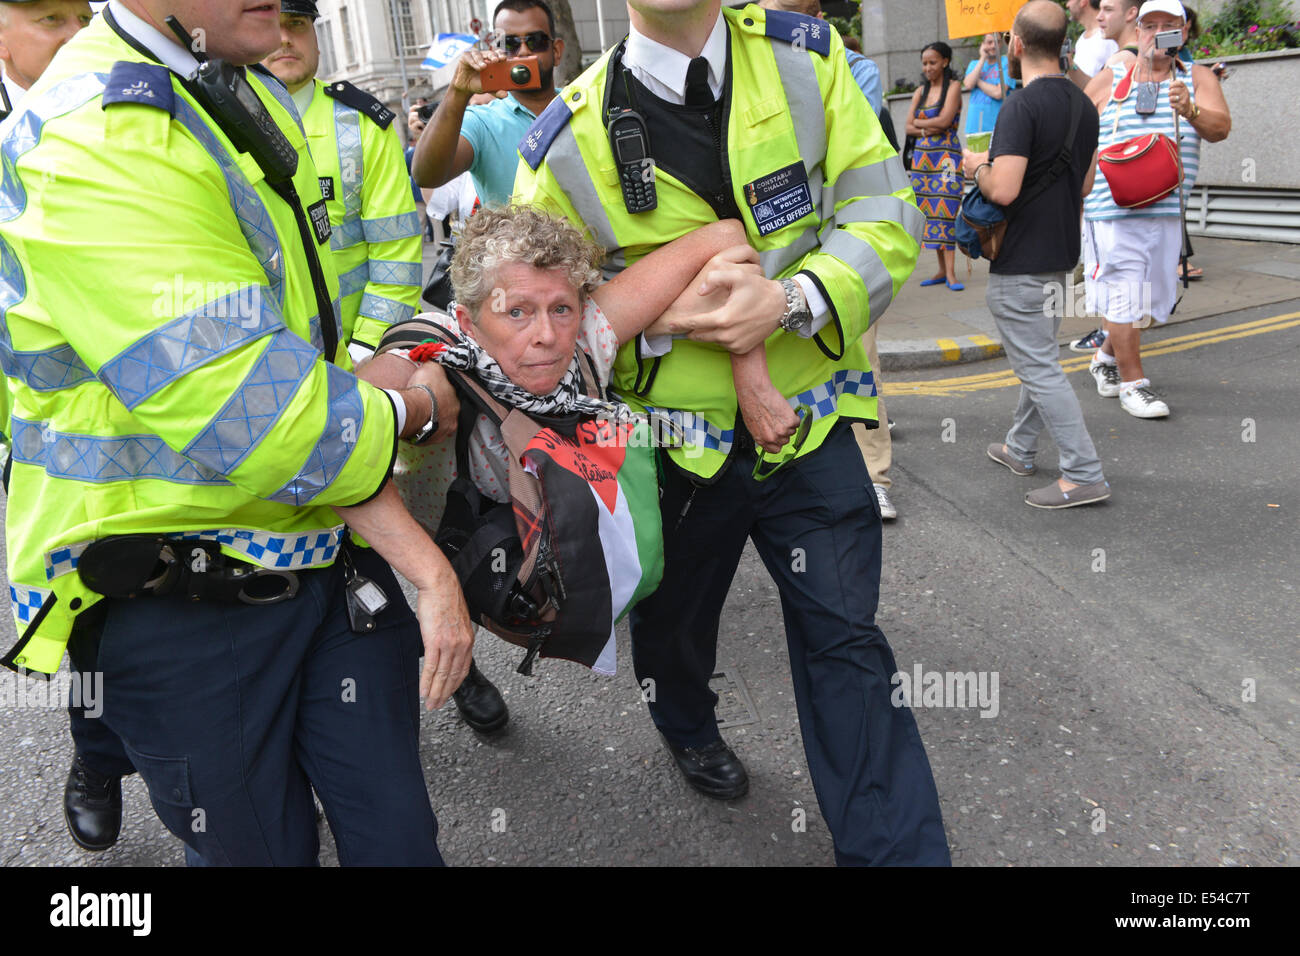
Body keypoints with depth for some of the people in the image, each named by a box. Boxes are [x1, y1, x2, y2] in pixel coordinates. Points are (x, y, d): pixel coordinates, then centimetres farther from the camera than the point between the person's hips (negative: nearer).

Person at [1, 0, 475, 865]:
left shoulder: (260, 103, 6)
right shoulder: (92, 139, -22)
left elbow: (306, 370, 3)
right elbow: (252, 421, -28)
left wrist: (425, 565, -6)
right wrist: (418, 410, -8)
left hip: (330, 562, 7)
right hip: (181, 609, -7)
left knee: (397, 835, 13)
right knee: (260, 847, 14)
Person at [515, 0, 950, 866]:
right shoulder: (567, 141, -9)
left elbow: (887, 218, -7)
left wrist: (793, 301, -25)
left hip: (806, 416, 0)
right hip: (673, 439, 1)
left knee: (845, 639, 2)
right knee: (673, 620, 22)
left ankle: (896, 849, 17)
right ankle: (689, 728, 56)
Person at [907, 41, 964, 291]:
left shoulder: (953, 87, -2)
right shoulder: (920, 91, 15)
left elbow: (944, 120, -14)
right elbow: (908, 128, 9)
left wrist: (919, 122, 0)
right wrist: (927, 130, -10)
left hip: (946, 155, -6)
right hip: (922, 156, 6)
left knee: (946, 210, -11)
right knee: (929, 211, 3)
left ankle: (950, 272, -13)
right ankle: (942, 270, 8)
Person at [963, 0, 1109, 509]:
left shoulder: (1021, 107, -20)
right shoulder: (1083, 104, 8)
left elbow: (1002, 190, -28)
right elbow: (1085, 183, 15)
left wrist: (977, 165, -7)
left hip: (1020, 263, -9)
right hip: (1060, 253, 9)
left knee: (1039, 368, -4)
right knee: (1038, 357, 20)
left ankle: (1084, 475, -2)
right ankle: (1020, 448, 35)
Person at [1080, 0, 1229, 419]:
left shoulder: (1198, 79, 8)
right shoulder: (1109, 81, 5)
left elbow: (1220, 128, -6)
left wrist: (1191, 111, -27)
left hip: (1167, 208, 4)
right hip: (1113, 207, -3)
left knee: (1154, 296, 10)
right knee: (1124, 293, -7)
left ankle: (1106, 357, 32)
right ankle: (1132, 383, 2)